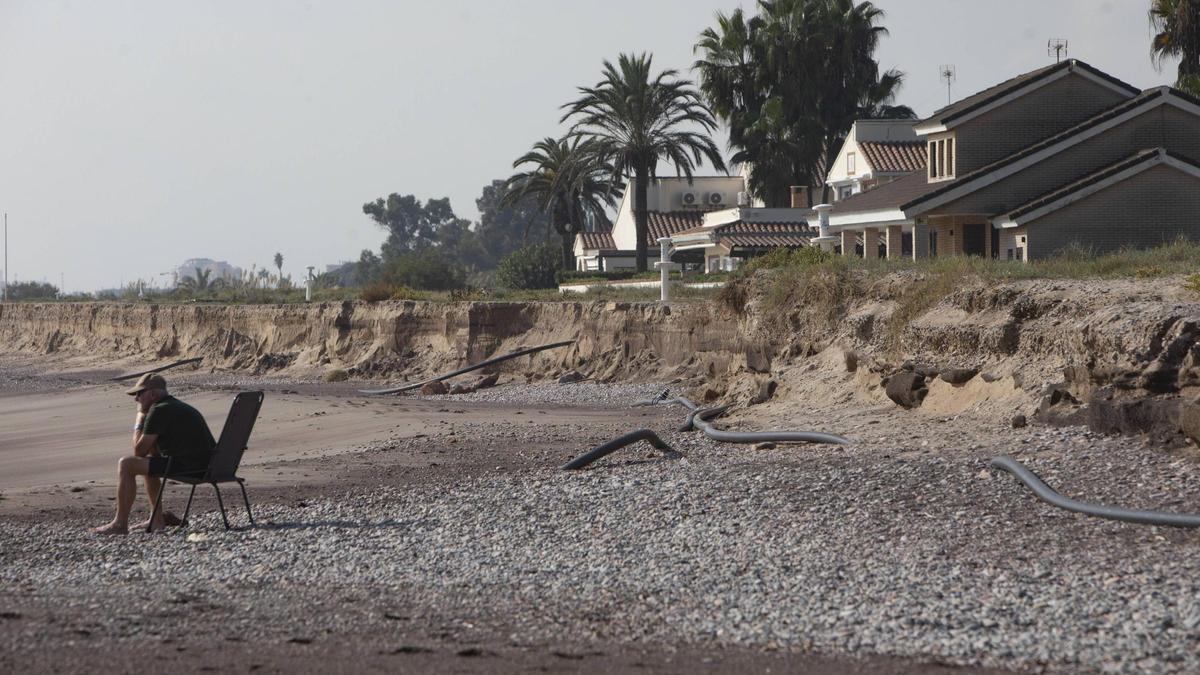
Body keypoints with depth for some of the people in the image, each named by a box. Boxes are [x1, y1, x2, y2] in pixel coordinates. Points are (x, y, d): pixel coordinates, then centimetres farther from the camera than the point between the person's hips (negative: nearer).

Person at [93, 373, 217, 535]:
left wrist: (139, 418, 4)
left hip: (188, 466, -10)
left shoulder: (159, 411, -9)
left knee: (126, 464, -6)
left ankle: (120, 524, -2)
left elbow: (139, 451, -6)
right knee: (149, 462, 31)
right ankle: (157, 519, 28)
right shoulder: (178, 406, 22)